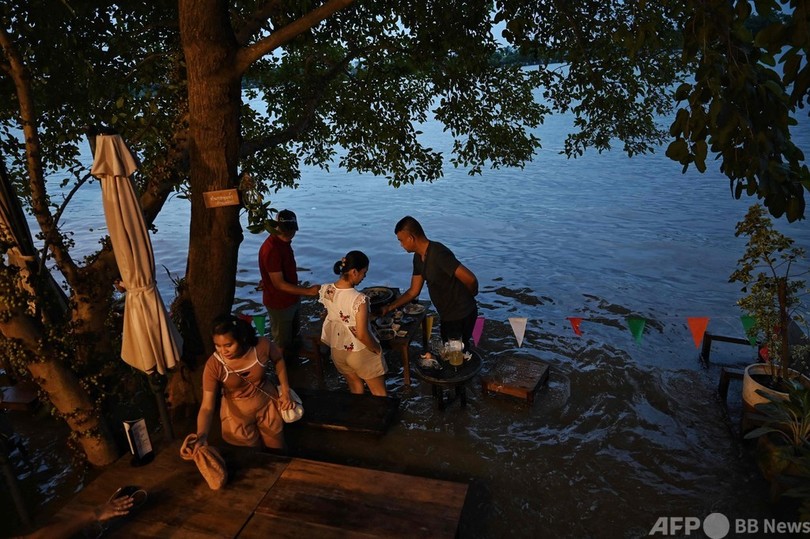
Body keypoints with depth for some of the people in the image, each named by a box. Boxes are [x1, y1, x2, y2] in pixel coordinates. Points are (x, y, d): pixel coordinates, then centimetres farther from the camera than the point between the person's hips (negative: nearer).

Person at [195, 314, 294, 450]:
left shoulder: (262, 346, -27)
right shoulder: (213, 365, -29)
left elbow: (279, 359, -4)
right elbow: (207, 407, -26)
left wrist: (285, 391, -4)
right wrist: (201, 436, -43)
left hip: (268, 404, 1)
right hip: (237, 414, -1)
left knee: (278, 450, 22)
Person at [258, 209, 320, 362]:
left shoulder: (284, 241, -2)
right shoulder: (271, 249, -32)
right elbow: (279, 284, -31)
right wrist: (308, 291, -33)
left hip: (293, 298, 9)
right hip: (279, 303, -9)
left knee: (294, 332, 30)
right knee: (282, 344, 12)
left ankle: (292, 358, 53)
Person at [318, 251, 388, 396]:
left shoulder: (326, 290, -11)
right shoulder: (359, 299, -31)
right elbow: (362, 335, -27)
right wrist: (377, 350, -10)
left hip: (337, 350, 6)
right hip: (360, 352, -6)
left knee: (355, 388, 27)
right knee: (379, 392, 16)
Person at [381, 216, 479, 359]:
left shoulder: (438, 254, -27)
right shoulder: (419, 257, 2)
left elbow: (470, 279, -30)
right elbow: (413, 292, 10)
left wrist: (470, 296, -9)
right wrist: (389, 308, 5)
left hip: (461, 316, -9)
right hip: (447, 315, 9)